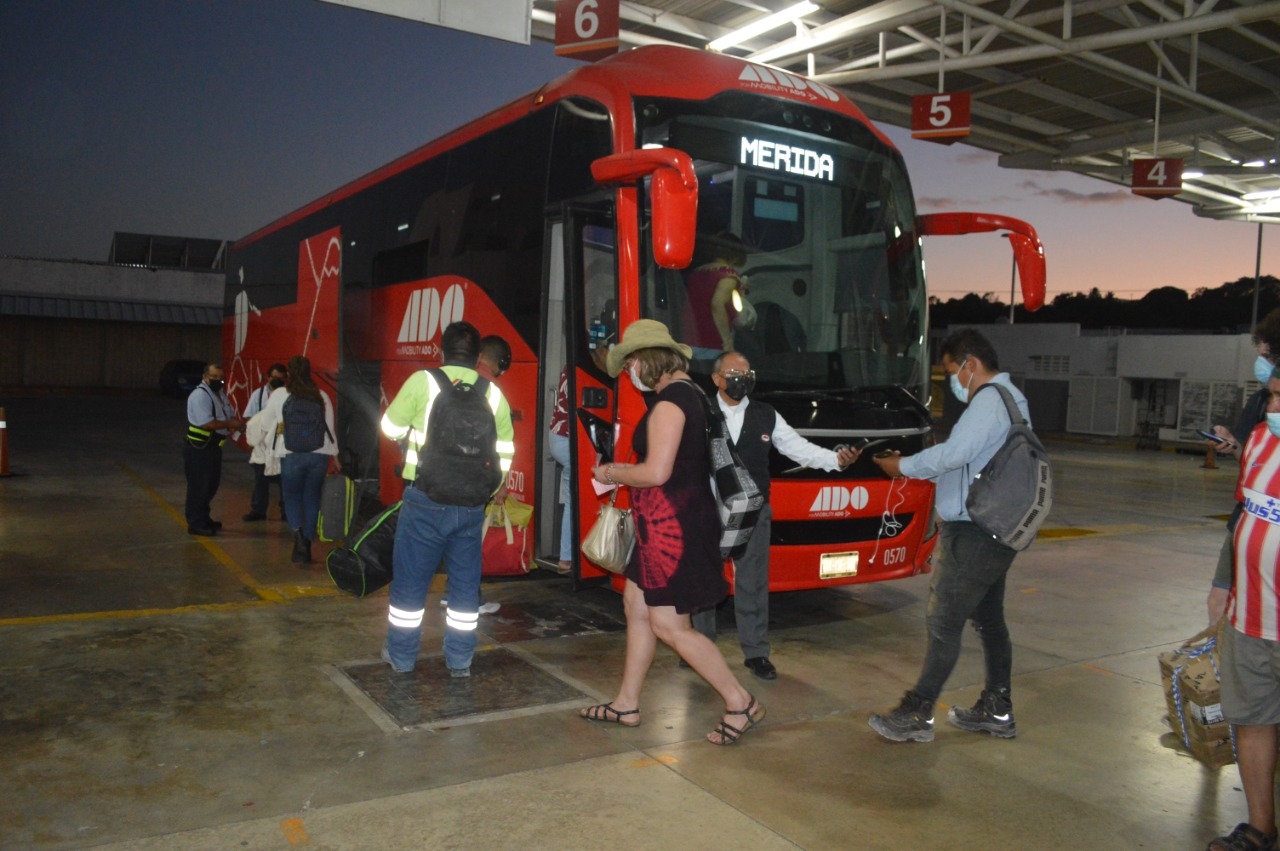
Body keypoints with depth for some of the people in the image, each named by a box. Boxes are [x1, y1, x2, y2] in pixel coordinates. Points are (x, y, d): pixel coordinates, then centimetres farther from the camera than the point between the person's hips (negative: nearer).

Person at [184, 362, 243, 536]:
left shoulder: (220, 393, 11)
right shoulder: (199, 395, -20)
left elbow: (231, 414, 17)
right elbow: (206, 423, -28)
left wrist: (237, 422, -6)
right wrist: (230, 424, -22)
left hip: (213, 447, 10)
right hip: (198, 449, -10)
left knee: (211, 485, 19)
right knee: (198, 487, -2)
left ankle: (204, 518, 32)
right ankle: (195, 524, 5)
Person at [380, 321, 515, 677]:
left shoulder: (422, 381, -6)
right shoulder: (493, 393, 3)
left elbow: (391, 427, 2)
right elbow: (505, 451, 7)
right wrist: (495, 487, 22)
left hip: (426, 500, -3)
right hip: (472, 504, 3)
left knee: (410, 578, 10)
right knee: (465, 582, 12)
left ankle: (401, 655, 21)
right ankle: (460, 660, 19)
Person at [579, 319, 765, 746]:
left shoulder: (669, 401, -18)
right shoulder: (690, 394, 12)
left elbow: (656, 472, -25)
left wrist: (611, 474, -8)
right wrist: (623, 472, 13)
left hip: (672, 525, -10)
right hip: (671, 521, 10)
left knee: (669, 625, -3)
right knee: (636, 604, 16)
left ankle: (740, 703, 8)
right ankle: (626, 704, 27)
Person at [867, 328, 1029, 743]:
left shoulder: (990, 400, -16)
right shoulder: (1011, 398, 17)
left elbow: (954, 453, -27)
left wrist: (903, 466, -13)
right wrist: (917, 468, 8)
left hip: (973, 535, -10)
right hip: (995, 532, 10)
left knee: (944, 623, -5)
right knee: (989, 619, 17)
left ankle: (917, 715, 2)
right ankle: (997, 711, 27)